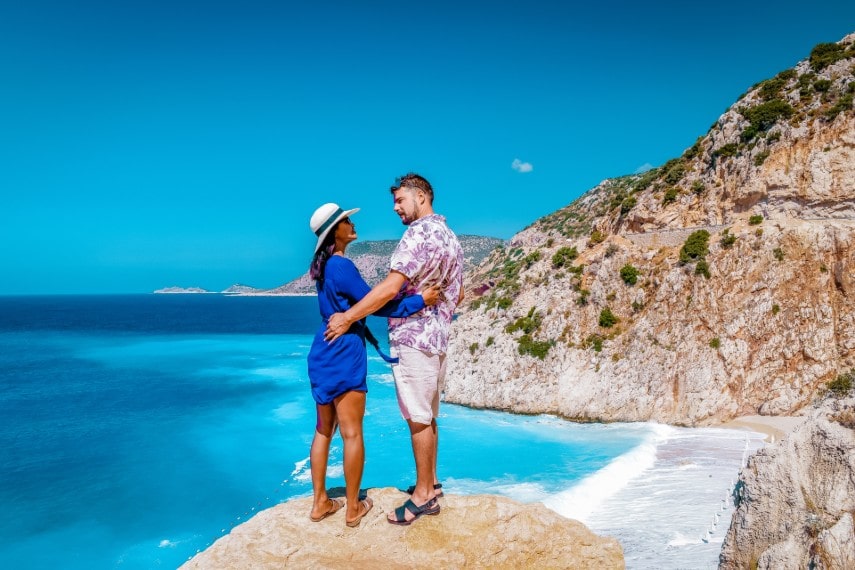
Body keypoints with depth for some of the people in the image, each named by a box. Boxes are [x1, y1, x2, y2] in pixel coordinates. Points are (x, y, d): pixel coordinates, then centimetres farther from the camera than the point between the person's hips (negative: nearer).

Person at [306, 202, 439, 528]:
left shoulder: (324, 266, 13)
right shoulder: (341, 266, -16)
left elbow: (362, 298, 15)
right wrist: (420, 301, -8)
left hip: (323, 352, 9)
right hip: (344, 353, -9)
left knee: (323, 430, 14)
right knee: (352, 433, 1)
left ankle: (320, 503, 22)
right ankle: (353, 508, 12)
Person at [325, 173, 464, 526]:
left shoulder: (419, 233, -15)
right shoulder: (450, 237, 15)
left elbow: (389, 288, -23)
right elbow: (458, 295, 22)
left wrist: (347, 318, -18)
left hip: (412, 337, -9)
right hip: (437, 337, 10)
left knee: (418, 418, -2)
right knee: (427, 417, 16)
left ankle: (423, 495, 8)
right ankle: (430, 483, 26)